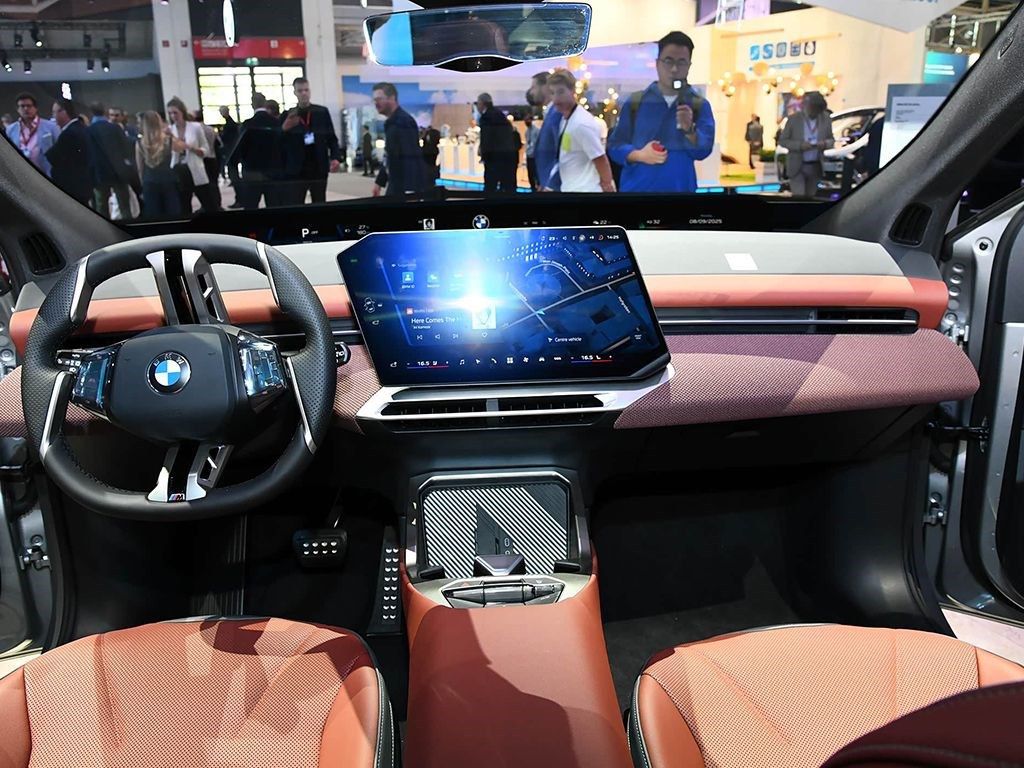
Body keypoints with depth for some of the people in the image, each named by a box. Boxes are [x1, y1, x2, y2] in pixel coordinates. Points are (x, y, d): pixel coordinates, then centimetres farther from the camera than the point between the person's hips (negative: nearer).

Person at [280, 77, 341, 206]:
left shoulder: (322, 112, 6)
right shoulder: (288, 115, 5)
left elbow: (332, 138, 5)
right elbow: (279, 144, 2)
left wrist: (336, 158, -11)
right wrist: (284, 130, -18)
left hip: (319, 170, 1)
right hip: (295, 172, -1)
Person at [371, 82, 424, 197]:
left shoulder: (403, 121, -15)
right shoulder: (391, 122, 14)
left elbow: (411, 158, -24)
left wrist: (410, 189, -30)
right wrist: (380, 181, 23)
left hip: (406, 187, -10)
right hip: (395, 185, 10)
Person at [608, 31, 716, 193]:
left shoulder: (700, 105, 5)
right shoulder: (635, 102, 5)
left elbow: (703, 150, -4)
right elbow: (615, 144, 6)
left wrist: (689, 129, -22)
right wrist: (639, 155, -12)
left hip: (680, 188, 1)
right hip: (637, 187, 0)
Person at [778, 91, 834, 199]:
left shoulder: (826, 119, 1)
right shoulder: (794, 119, -8)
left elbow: (831, 140, 10)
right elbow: (782, 140, -5)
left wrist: (825, 144, -16)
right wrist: (800, 145, -22)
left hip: (816, 167, 3)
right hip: (797, 166, -3)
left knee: (810, 197, 12)